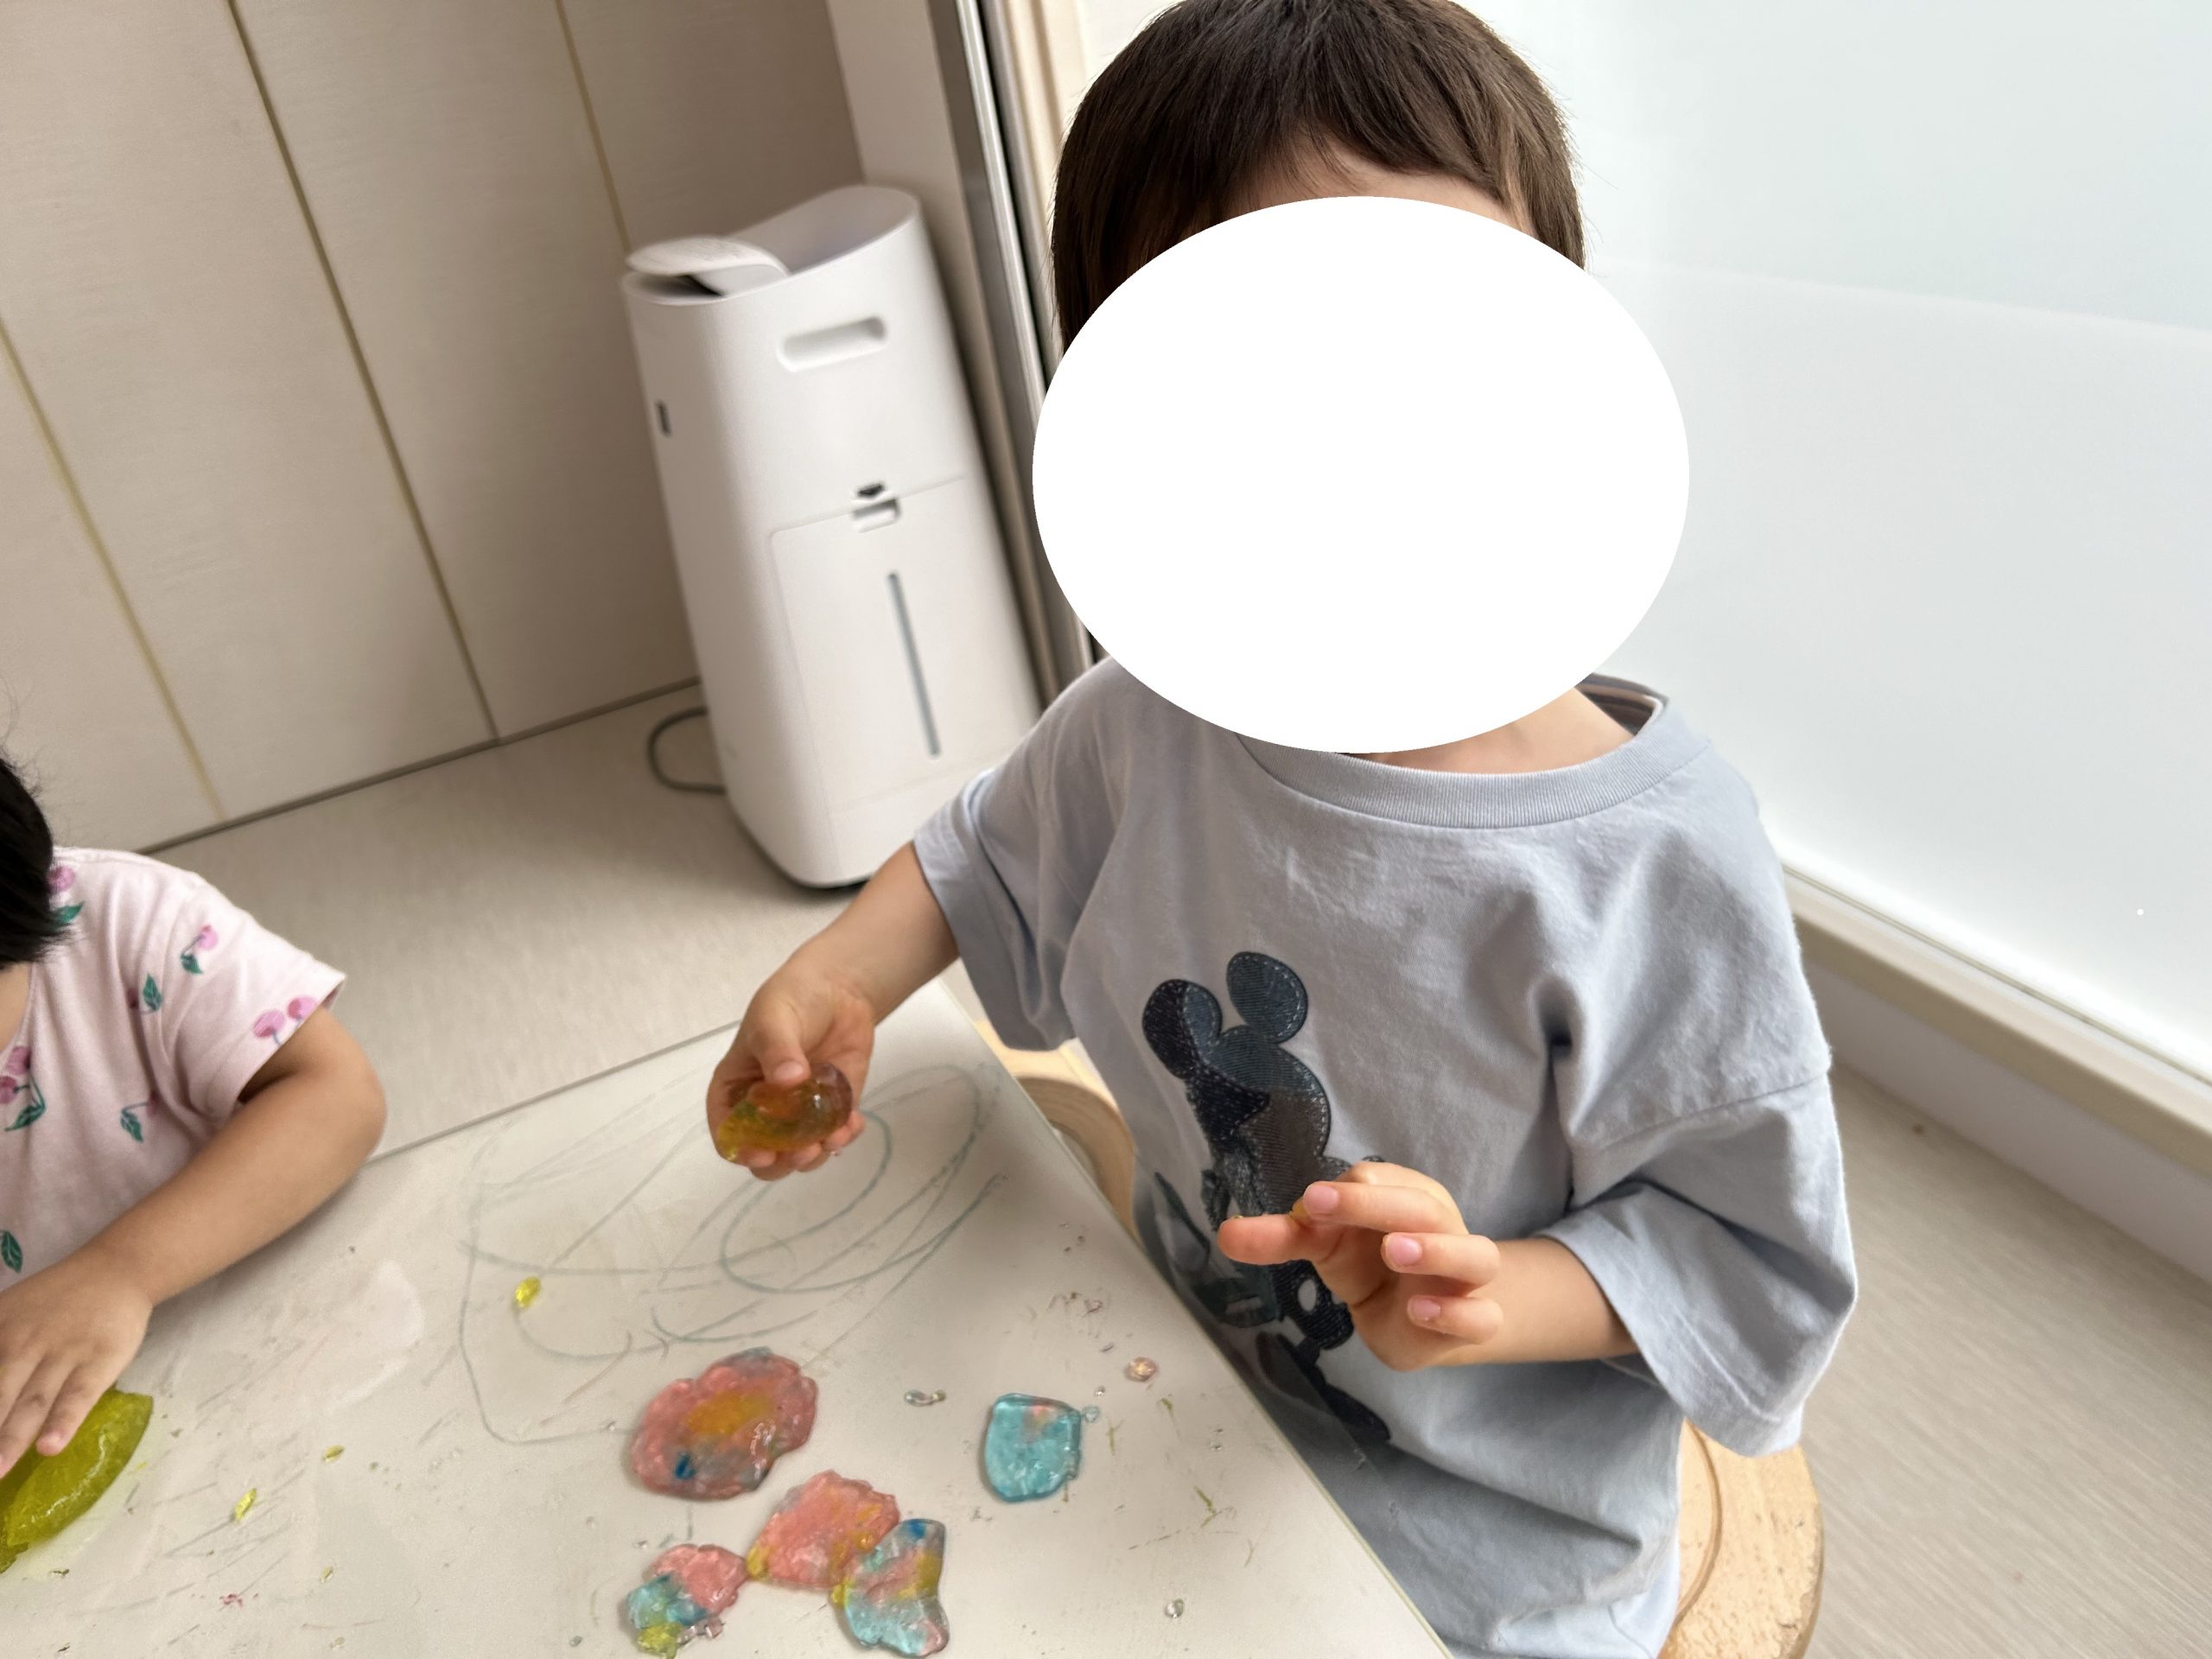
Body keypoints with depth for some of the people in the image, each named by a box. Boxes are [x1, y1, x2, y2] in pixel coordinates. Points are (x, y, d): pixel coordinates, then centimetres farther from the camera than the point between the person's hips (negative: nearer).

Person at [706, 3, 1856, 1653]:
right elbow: (1002, 843, 8)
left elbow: (1752, 1253, -18)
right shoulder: (1149, 719, -15)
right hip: (1186, 1401, 5)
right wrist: (840, 977, -7)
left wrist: (1497, 1296, -34)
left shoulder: (1652, 853, -29)